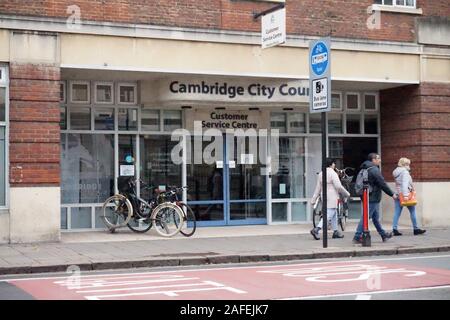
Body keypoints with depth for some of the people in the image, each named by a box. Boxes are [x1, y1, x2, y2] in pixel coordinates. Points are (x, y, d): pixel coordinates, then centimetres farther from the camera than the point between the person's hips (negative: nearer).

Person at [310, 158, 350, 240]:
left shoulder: (321, 174, 10)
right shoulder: (333, 173, -13)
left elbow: (318, 188, 11)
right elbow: (338, 186, -16)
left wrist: (314, 199, 12)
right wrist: (347, 194, -3)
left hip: (324, 196, 9)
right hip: (331, 198, -9)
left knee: (334, 214, 19)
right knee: (328, 215, -10)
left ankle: (335, 232, 24)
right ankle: (316, 230, -20)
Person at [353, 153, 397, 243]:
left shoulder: (366, 169, 14)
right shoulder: (374, 170, -17)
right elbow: (382, 184, -17)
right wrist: (392, 194, -9)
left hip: (370, 198, 10)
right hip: (372, 198, -10)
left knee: (376, 218, 17)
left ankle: (383, 234, 28)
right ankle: (357, 237, -4)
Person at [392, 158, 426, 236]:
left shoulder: (397, 172, 15)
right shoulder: (405, 172, -11)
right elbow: (405, 184, -21)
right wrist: (405, 194, -27)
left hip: (398, 194, 8)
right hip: (404, 194, -8)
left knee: (397, 212, 4)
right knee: (412, 211, 4)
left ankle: (394, 229, -3)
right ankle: (416, 229, 9)